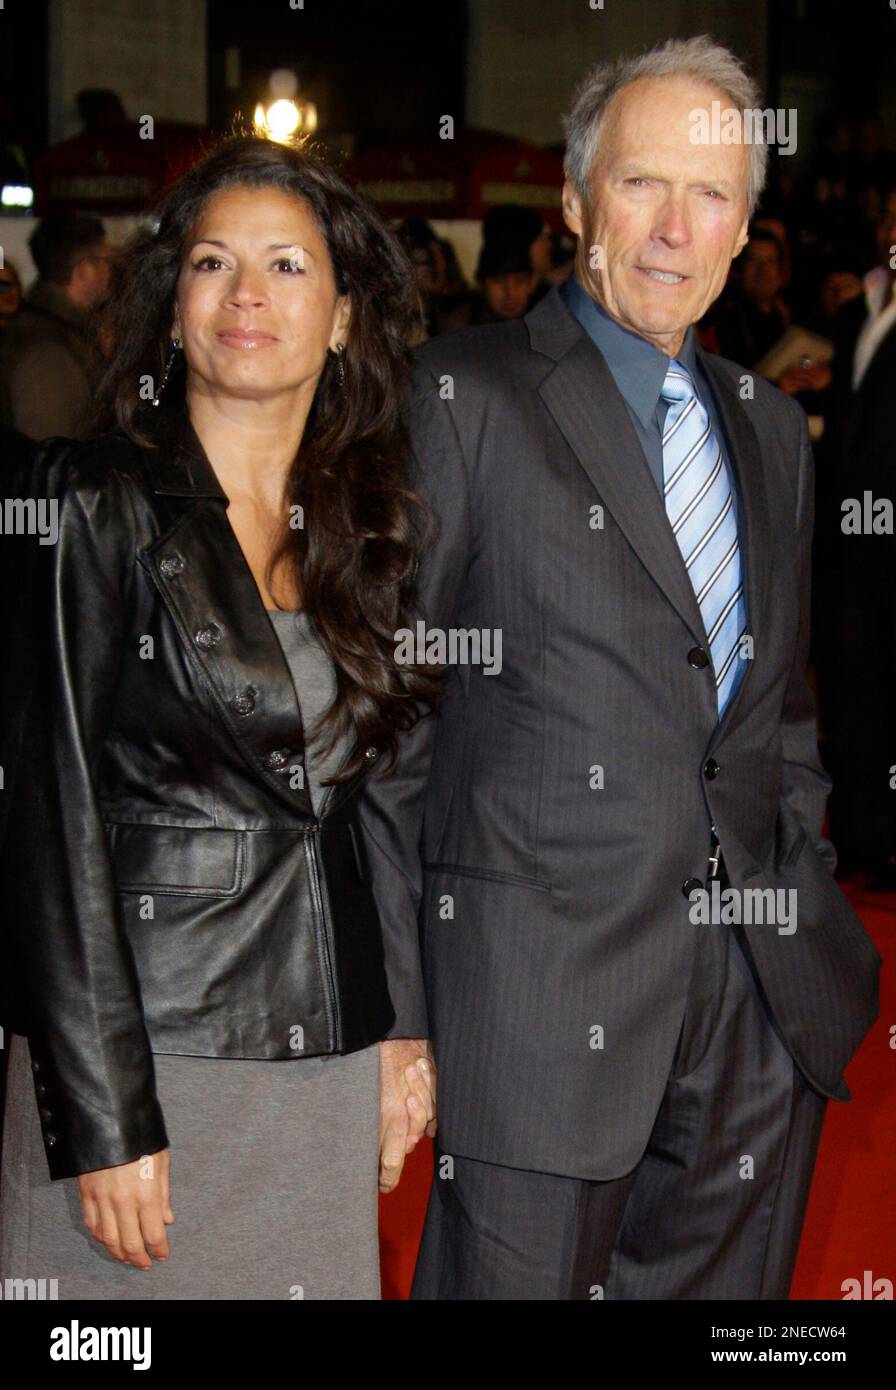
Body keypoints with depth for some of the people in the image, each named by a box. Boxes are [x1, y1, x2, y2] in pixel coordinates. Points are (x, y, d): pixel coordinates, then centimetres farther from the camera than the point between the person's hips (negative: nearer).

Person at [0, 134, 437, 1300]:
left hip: (332, 1074, 5)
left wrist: (405, 1028, 5)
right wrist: (104, 1116, -16)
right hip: (141, 1057, -4)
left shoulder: (373, 526, 9)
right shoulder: (95, 508, -6)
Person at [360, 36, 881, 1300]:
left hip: (765, 998, 6)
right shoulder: (465, 398, -3)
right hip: (544, 989, -5)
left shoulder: (772, 429, 15)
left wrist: (805, 899, 11)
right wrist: (392, 1009, -7)